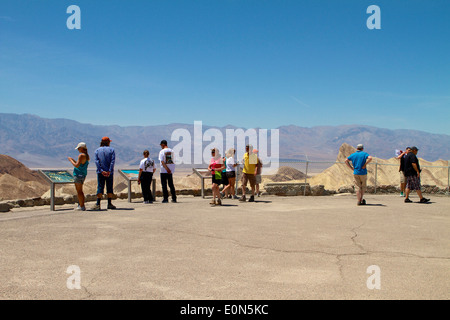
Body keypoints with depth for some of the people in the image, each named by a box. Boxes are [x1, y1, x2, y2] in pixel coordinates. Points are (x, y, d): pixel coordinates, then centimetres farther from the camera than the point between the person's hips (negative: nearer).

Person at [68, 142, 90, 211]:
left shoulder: (81, 155, -17)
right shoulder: (87, 155, 13)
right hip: (83, 174, 10)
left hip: (78, 174, -10)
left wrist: (71, 160, -7)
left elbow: (77, 166, -21)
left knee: (79, 191, -5)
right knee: (80, 191, 17)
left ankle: (82, 207, -4)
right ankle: (81, 205, 21)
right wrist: (74, 160, 20)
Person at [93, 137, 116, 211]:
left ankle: (98, 204, -7)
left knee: (100, 188, 0)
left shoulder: (97, 150, 8)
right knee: (109, 188, 7)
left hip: (100, 172, 1)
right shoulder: (112, 150, 4)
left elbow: (97, 161, -5)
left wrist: (102, 171, -12)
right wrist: (109, 171, -14)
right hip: (109, 172, -1)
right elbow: (113, 161, -9)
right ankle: (109, 204, 9)